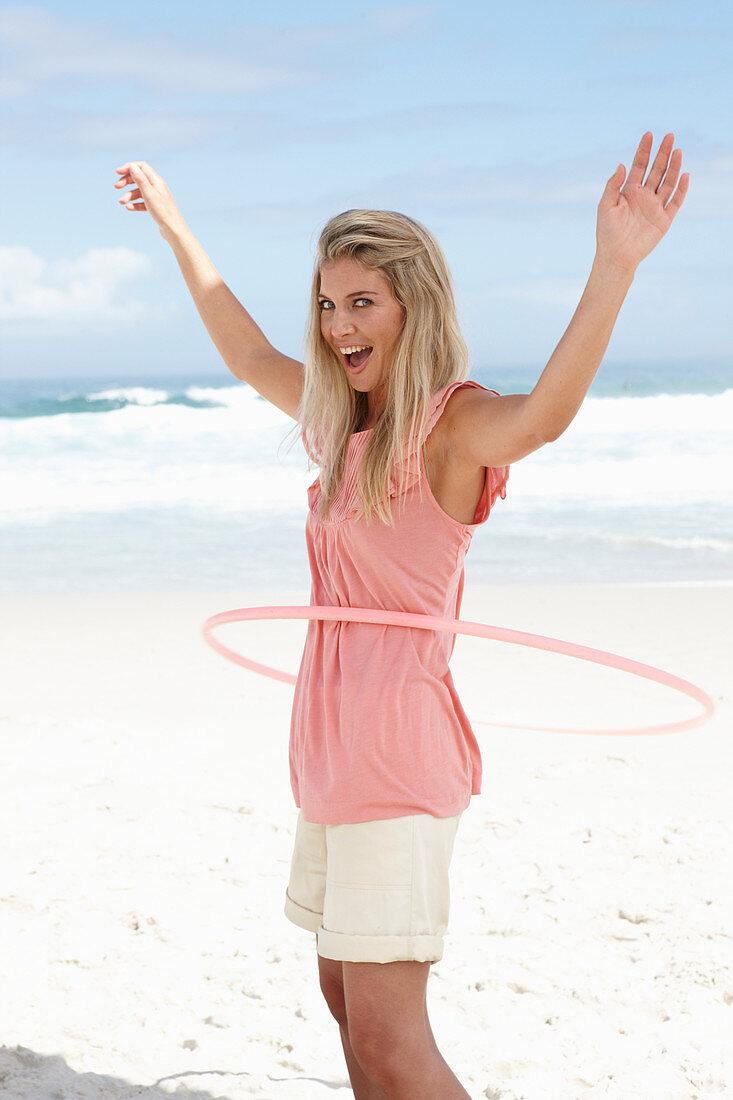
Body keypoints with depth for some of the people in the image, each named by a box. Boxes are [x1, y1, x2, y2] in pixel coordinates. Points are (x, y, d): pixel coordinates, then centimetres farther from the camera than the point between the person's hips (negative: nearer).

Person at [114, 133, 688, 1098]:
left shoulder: (454, 421, -12)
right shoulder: (349, 422, 14)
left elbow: (543, 415, -35)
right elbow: (248, 352, 31)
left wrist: (615, 267, -49)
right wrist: (175, 228, 38)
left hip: (400, 750, -9)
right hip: (334, 750, 9)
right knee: (346, 999, 18)